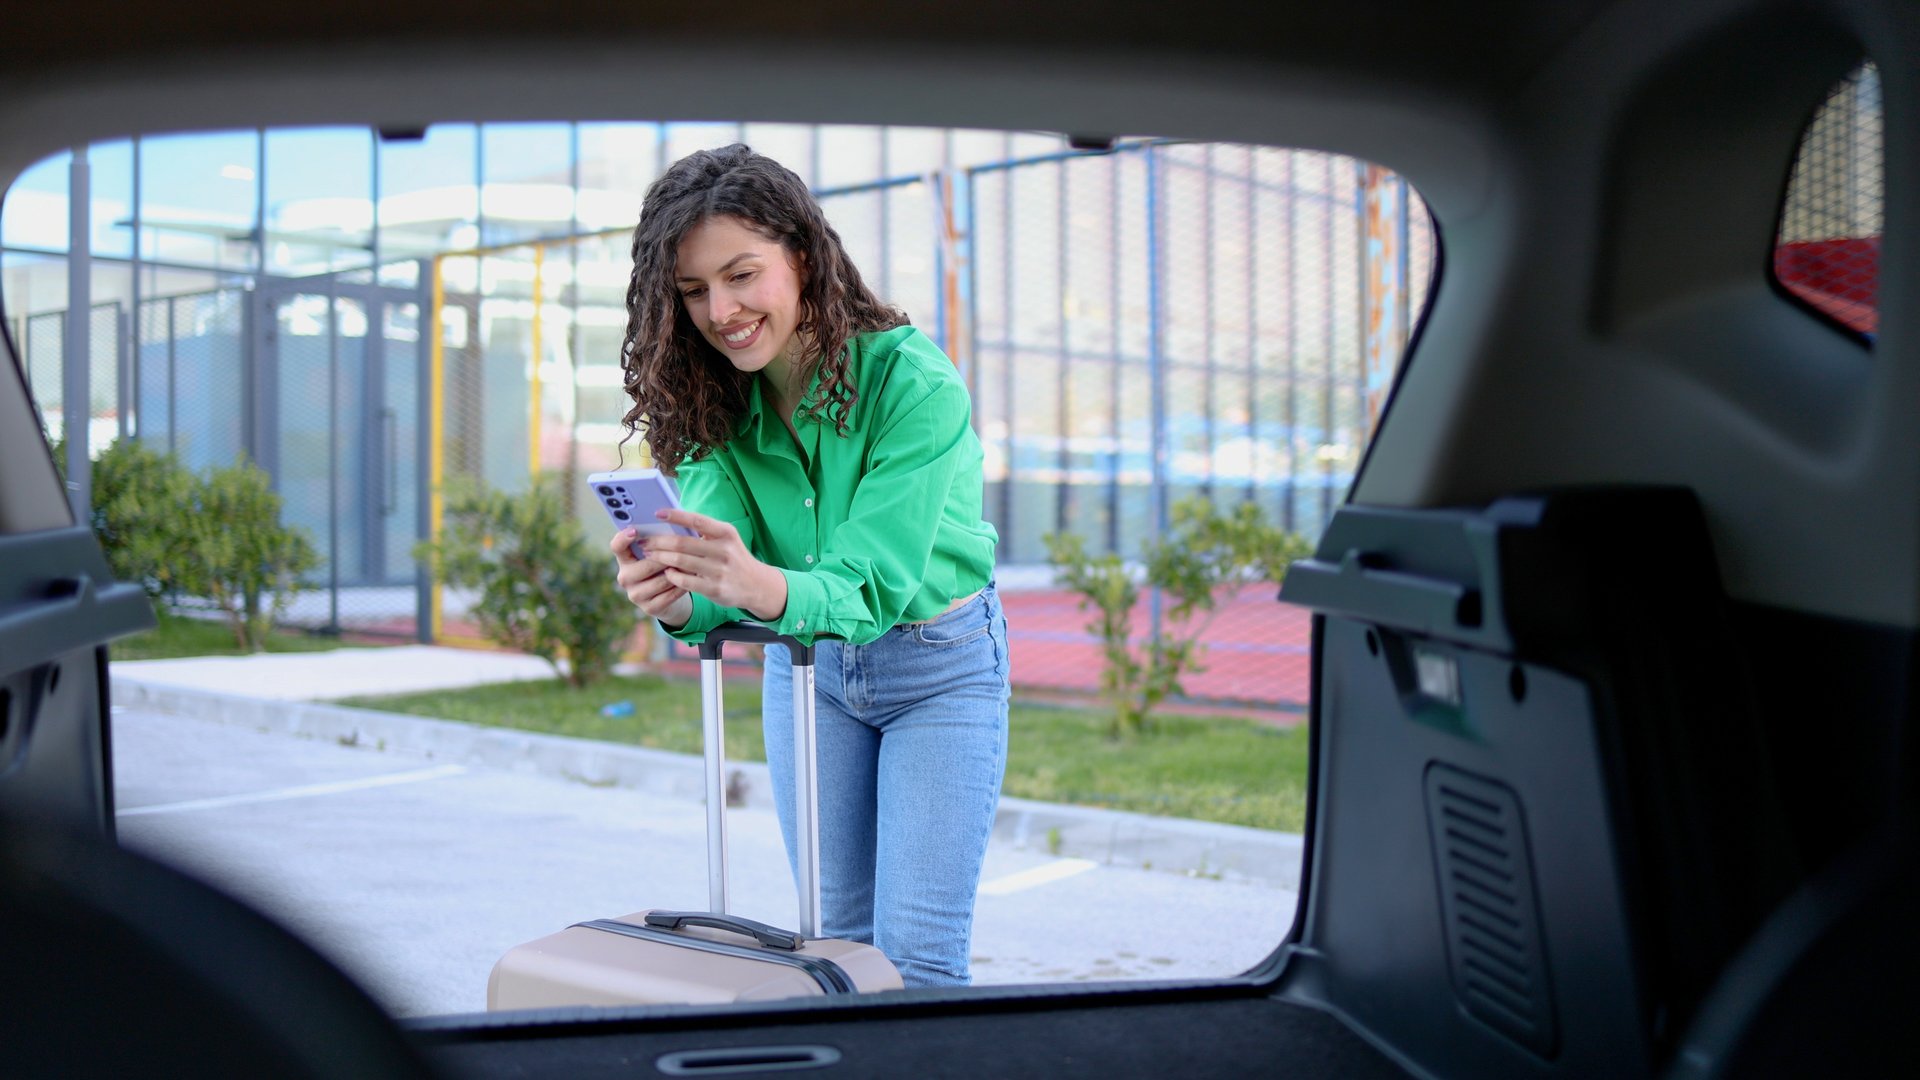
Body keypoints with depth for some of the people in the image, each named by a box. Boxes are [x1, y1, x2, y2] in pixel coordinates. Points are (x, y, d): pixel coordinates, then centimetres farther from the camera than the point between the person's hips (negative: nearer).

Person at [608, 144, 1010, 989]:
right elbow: (714, 543, -23)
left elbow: (873, 585, -32)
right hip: (804, 667, 5)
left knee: (915, 956, -6)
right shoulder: (717, 401, -11)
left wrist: (762, 587, -53)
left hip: (939, 664, -4)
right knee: (834, 940, 11)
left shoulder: (916, 385, -27)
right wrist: (676, 601, -47)